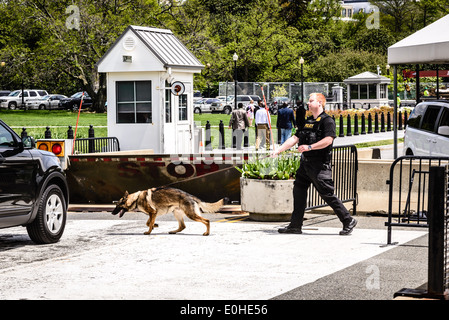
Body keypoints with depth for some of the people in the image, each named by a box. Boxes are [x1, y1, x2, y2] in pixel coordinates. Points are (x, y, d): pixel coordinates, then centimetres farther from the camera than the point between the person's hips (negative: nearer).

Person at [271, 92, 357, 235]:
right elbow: (294, 138, 17)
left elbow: (328, 140, -22)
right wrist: (278, 150, 9)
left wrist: (310, 147, -27)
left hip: (320, 165, -8)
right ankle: (295, 225, 15)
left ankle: (348, 221, 1)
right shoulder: (307, 122, 18)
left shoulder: (327, 121, -8)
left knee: (327, 194, -8)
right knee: (298, 191, 8)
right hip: (305, 163, 8)